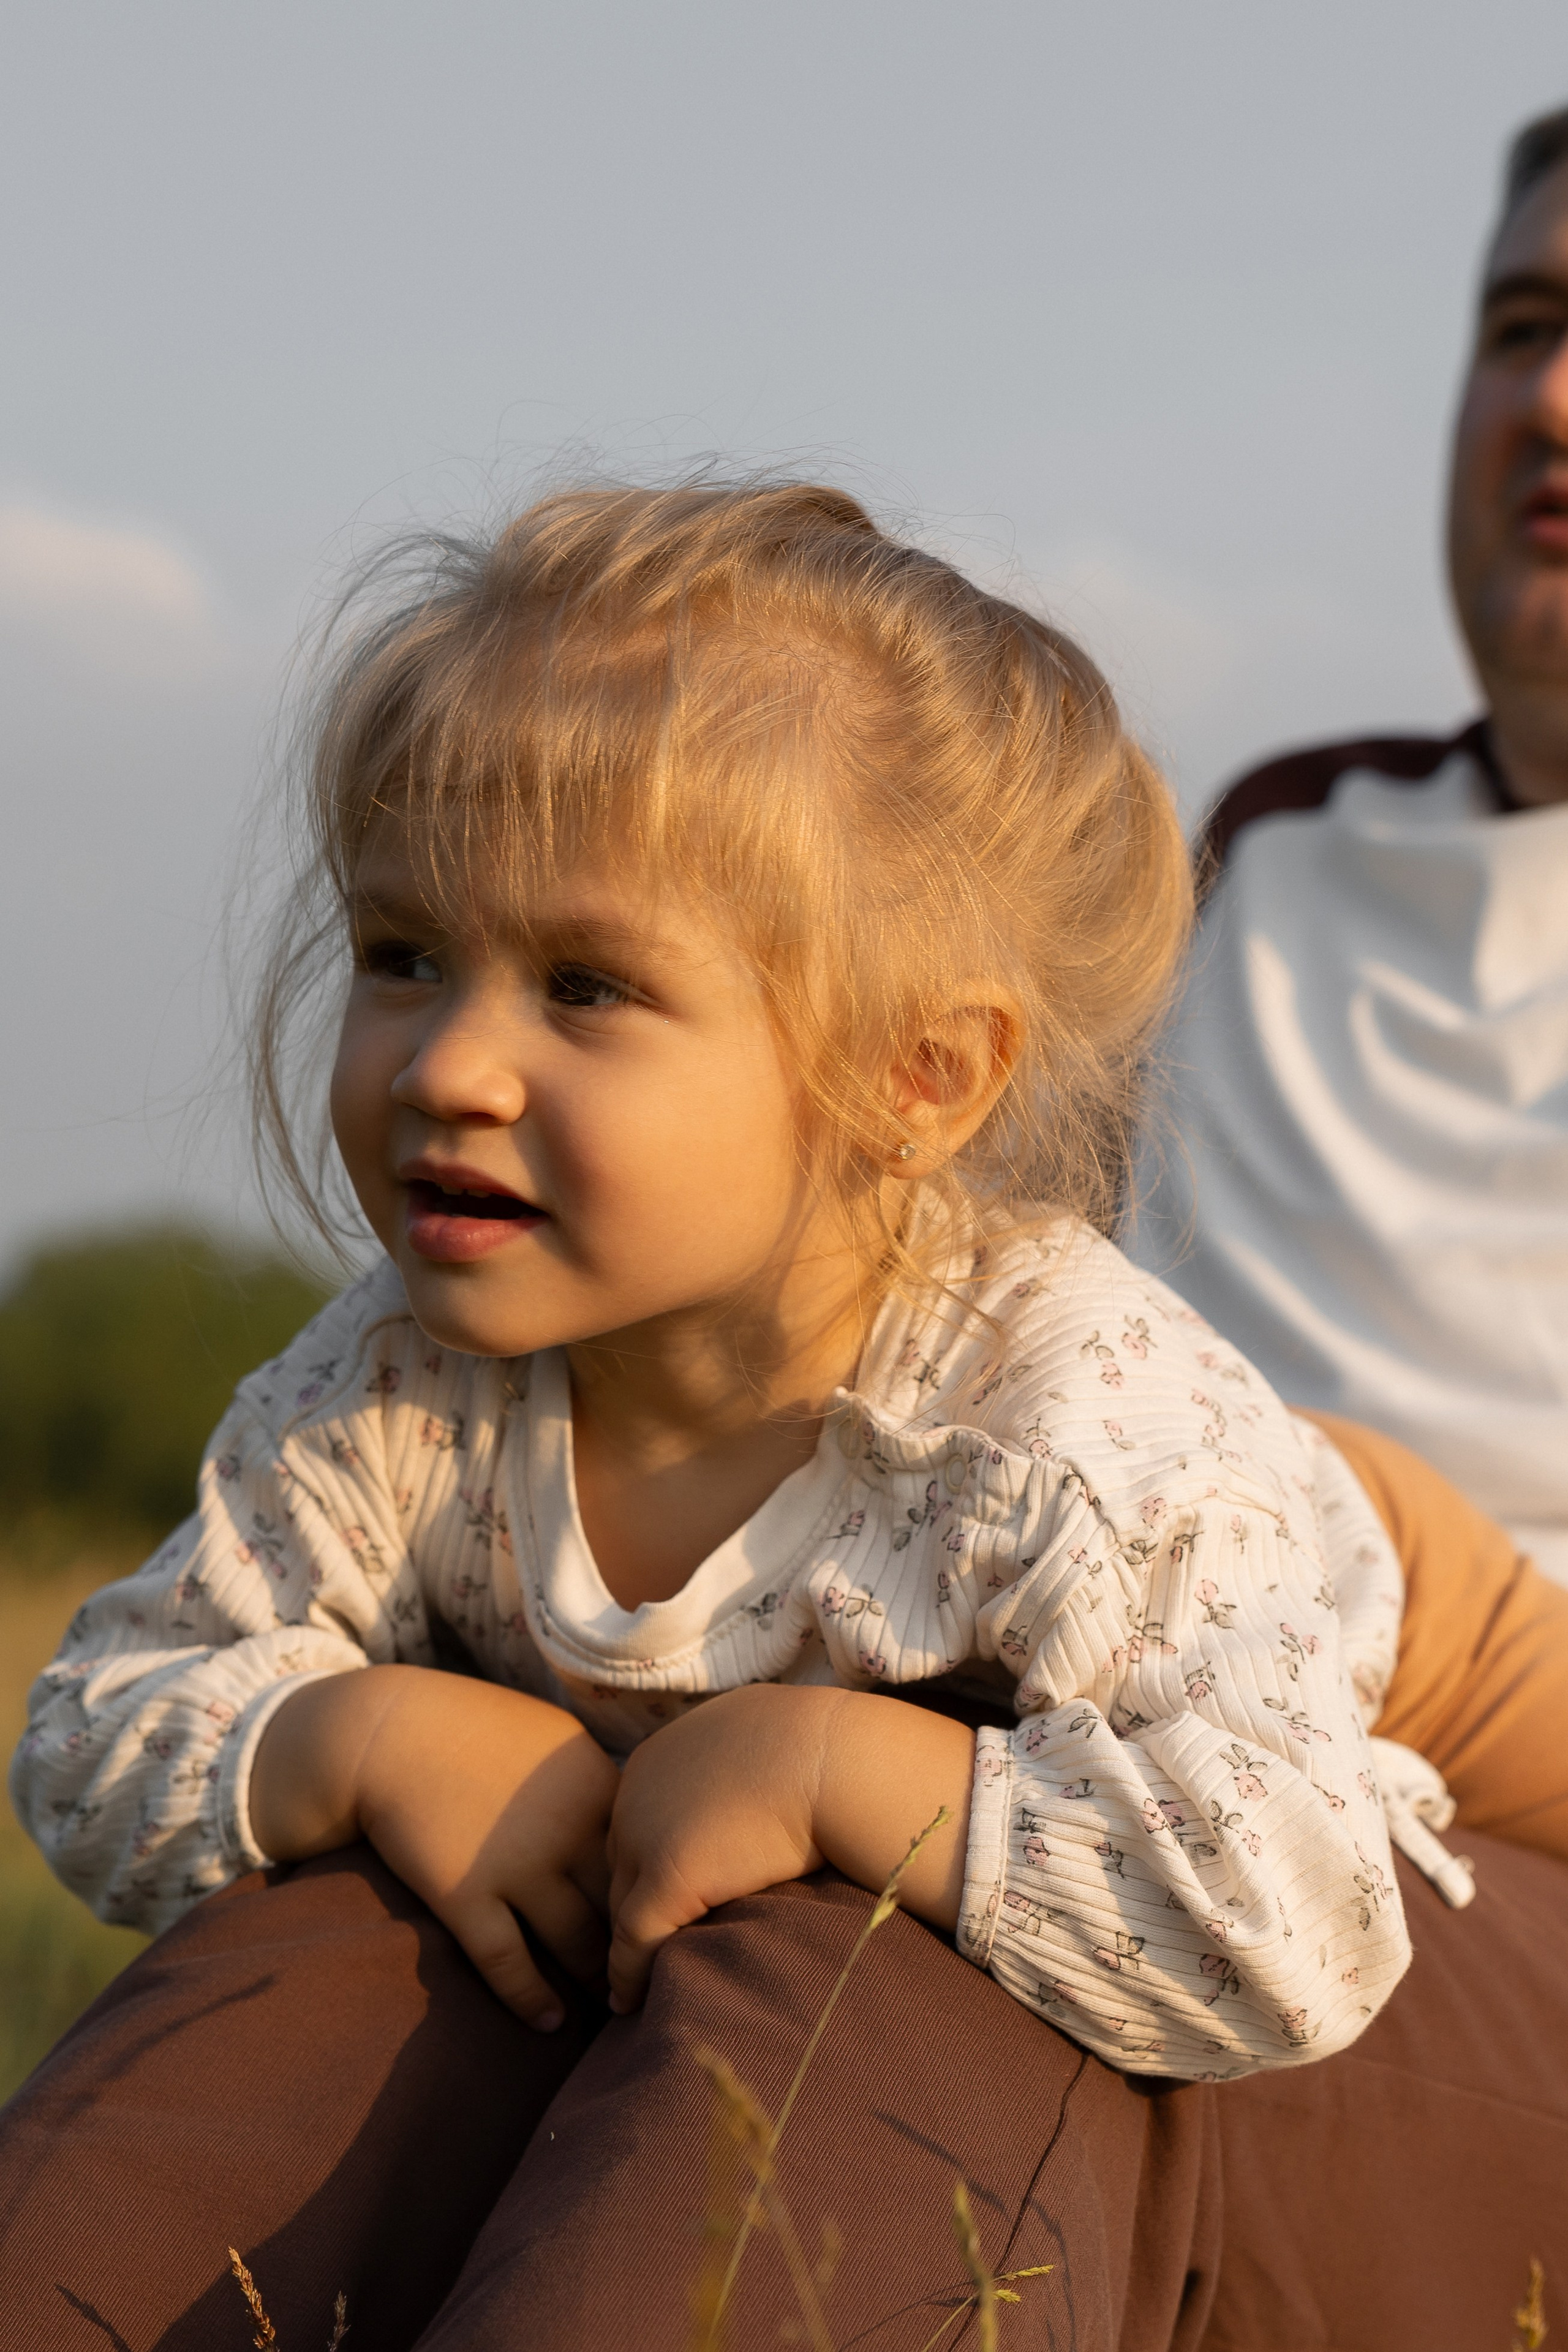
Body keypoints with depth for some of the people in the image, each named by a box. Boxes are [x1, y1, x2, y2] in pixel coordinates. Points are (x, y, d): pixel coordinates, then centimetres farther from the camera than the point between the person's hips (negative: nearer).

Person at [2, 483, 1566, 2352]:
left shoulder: (1085, 1430, -30)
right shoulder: (402, 1401, -12)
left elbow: (1290, 1932, -42)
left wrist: (839, 1762, -38)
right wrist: (370, 1737, -23)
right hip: (581, 1975, 6)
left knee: (859, 1977, -35)